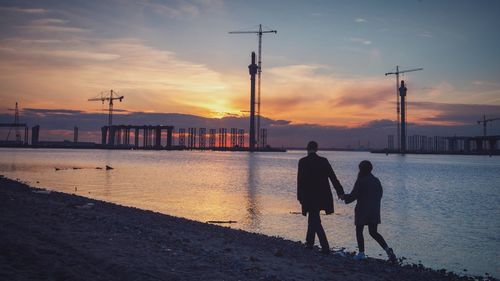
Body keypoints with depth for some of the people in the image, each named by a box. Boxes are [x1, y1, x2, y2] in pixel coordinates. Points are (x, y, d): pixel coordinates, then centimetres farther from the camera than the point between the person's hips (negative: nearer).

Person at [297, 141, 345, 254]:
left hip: (309, 196, -4)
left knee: (315, 221, 0)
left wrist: (300, 197, -5)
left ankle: (325, 247, -9)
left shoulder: (303, 161, -8)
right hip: (322, 195, 5)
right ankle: (309, 242, 31)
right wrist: (340, 192, 3)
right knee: (313, 218, 21)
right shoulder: (324, 161, 2)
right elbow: (333, 177, 0)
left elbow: (300, 180, -10)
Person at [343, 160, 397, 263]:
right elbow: (379, 195, 12)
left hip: (362, 210, -6)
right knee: (373, 232, 13)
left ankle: (361, 253, 6)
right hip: (374, 211, 6)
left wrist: (344, 197, 7)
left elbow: (353, 196, -11)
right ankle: (387, 249, -2)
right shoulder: (376, 181, 6)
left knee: (359, 231, 8)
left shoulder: (360, 181, -12)